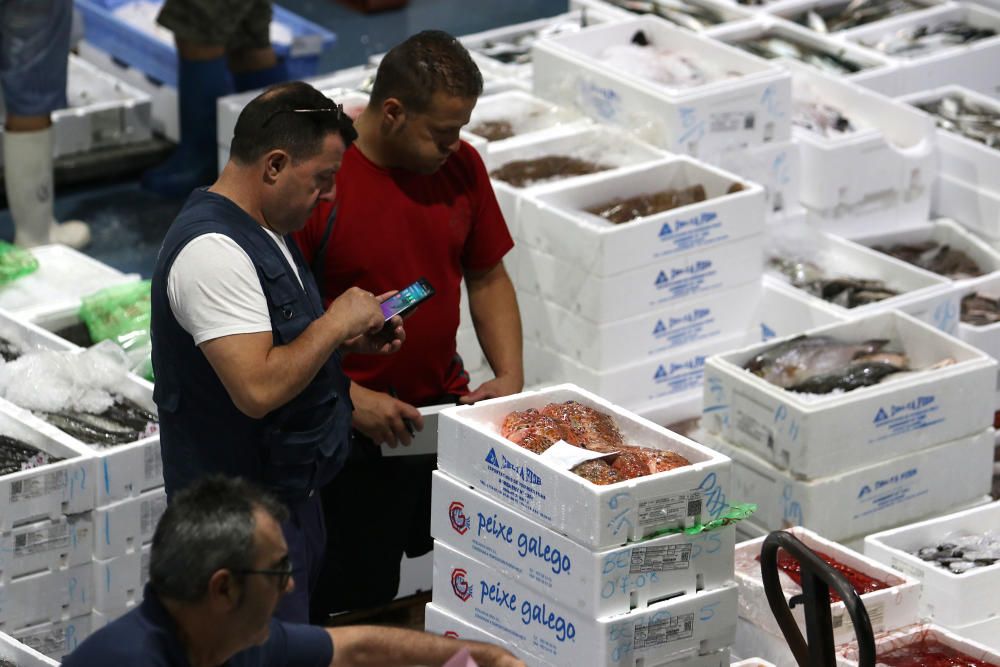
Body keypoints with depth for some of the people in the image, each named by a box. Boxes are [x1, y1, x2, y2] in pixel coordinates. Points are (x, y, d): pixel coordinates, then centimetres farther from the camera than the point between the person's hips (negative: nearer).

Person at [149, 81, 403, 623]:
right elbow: (258, 388, -31)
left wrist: (347, 340, 7)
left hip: (291, 492, 10)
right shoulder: (213, 251, -23)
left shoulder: (262, 233, 11)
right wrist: (336, 322, -19)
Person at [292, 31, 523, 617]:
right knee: (356, 611, 1)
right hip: (351, 432, -6)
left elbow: (487, 278, 13)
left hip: (444, 407, 6)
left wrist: (510, 373, 0)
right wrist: (348, 397, -22)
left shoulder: (460, 164, 1)